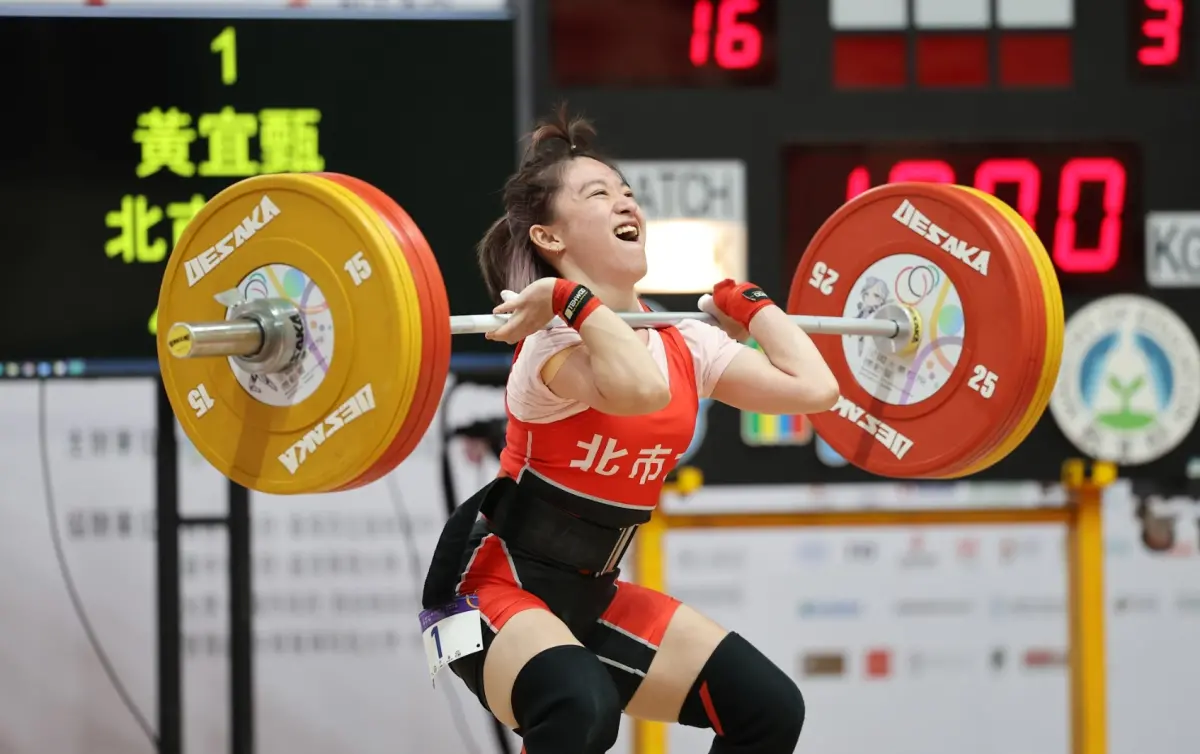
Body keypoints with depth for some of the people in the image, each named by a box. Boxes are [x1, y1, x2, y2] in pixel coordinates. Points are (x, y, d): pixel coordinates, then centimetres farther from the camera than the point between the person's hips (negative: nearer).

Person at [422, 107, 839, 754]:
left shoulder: (687, 344, 2)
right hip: (498, 587, -8)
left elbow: (813, 388, -4)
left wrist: (749, 305, 8)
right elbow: (641, 389, -44)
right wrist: (574, 300, -32)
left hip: (591, 596, 8)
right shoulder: (554, 341, -22)